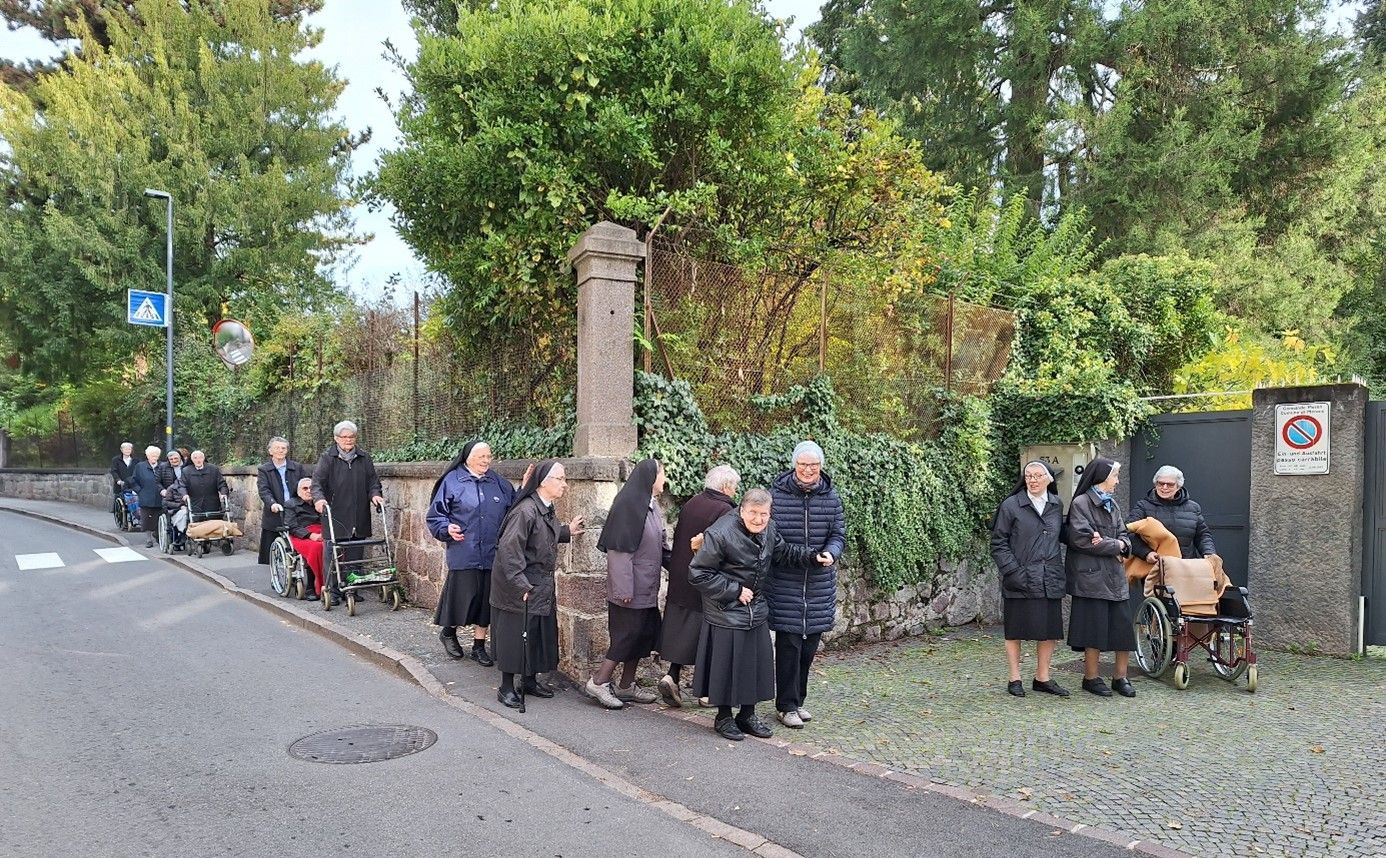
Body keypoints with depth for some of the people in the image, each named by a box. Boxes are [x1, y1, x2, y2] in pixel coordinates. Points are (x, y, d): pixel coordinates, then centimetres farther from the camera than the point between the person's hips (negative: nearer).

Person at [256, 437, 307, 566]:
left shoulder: (298, 468, 13)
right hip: (273, 518, -1)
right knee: (268, 556, 1)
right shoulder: (264, 470, 7)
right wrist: (272, 503, -27)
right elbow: (263, 490, -8)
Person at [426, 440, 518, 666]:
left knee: (486, 600, 9)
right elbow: (436, 514, 2)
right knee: (463, 596, 1)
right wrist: (447, 528, -15)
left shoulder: (499, 483, 10)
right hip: (464, 554, -4)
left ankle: (479, 645, 23)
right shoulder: (452, 481, -1)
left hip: (492, 555, 4)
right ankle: (448, 631, 30)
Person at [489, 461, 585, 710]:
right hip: (519, 588, -9)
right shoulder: (526, 511, -24)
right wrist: (520, 584, -26)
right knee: (515, 634, 1)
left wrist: (566, 531, 15)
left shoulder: (546, 509, 6)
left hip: (541, 586, 9)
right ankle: (506, 687, 14)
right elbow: (508, 548, -26)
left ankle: (530, 680, 30)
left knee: (540, 632, 15)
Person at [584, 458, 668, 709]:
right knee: (628, 635, -3)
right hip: (631, 588, -9)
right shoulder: (628, 504, -18)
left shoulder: (652, 505, 11)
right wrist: (624, 588, -22)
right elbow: (620, 549, -21)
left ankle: (626, 685, 25)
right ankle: (598, 682, 9)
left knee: (646, 634, 13)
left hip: (647, 588, 9)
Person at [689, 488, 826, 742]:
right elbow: (697, 574, -18)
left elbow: (784, 553, 17)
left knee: (758, 662, 12)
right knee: (727, 663, 1)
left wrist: (812, 556, 1)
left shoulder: (768, 530, -1)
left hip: (757, 610, 7)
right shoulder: (719, 535, -22)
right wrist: (735, 590, -17)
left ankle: (747, 714, 30)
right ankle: (723, 717, 22)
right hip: (727, 613, -7)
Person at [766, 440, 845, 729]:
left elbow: (839, 535, 3)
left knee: (809, 645, 13)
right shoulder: (777, 493, -8)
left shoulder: (830, 496, 2)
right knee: (788, 644, -1)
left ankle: (797, 700, 28)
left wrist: (831, 553, -16)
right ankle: (786, 705, 12)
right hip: (785, 584, -4)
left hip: (819, 585, 4)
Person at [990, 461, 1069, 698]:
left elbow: (1061, 535, 21)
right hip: (1020, 581, -4)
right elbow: (998, 544, -4)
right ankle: (1015, 679, 15)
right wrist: (1013, 571, -14)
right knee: (1016, 630, 4)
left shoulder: (1057, 505, 9)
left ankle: (1042, 678, 23)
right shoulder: (1010, 506, -5)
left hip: (1050, 580, 4)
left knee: (1050, 630, 9)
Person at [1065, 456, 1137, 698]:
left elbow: (1124, 536, 14)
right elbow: (1082, 538, -16)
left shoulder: (1112, 505, 17)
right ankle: (1091, 677, 12)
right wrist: (1115, 545, -8)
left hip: (1114, 574, 7)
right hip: (1091, 576, -7)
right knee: (1094, 627, -1)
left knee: (1123, 627, 4)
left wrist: (1120, 544, -9)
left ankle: (1121, 677, 17)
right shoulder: (1081, 503, -7)